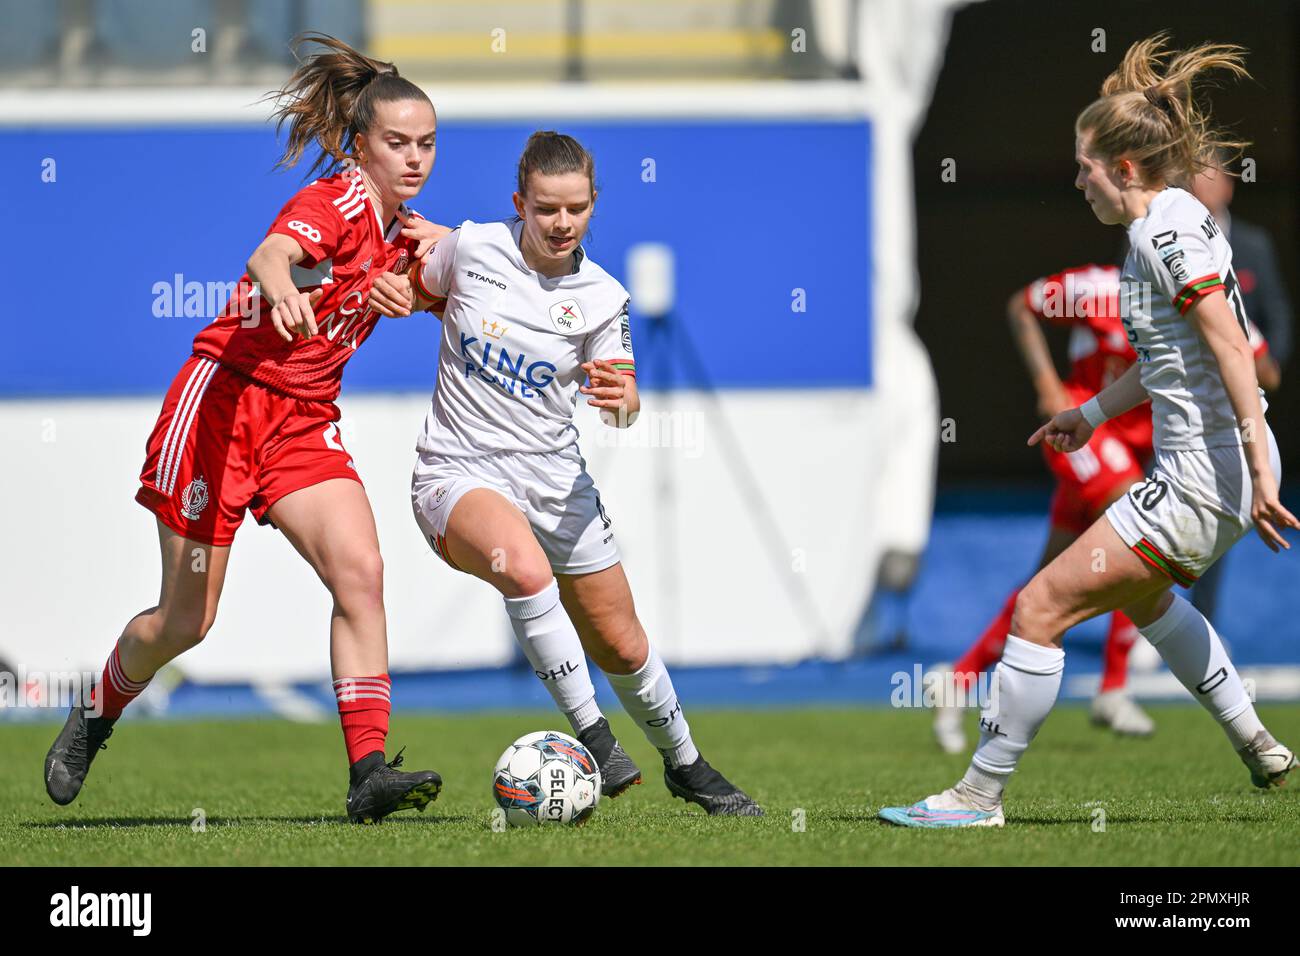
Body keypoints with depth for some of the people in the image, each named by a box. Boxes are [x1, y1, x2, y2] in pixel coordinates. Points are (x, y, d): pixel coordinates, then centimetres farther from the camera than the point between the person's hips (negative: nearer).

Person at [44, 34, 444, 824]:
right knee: (187, 620, 1)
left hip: (304, 421, 7)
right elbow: (270, 253, -39)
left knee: (361, 573, -17)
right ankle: (95, 720, 30)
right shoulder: (336, 201, -16)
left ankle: (370, 773, -21)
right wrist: (280, 287, -62)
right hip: (225, 399, -7)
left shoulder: (403, 230, 9)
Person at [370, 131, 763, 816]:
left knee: (622, 647, 9)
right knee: (523, 565, -37)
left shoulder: (601, 298, -1)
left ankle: (685, 765, 36)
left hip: (556, 483, 3)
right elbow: (423, 291, 17)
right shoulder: (472, 247, -5)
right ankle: (591, 735, -27)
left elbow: (624, 411, -3)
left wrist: (621, 397, -27)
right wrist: (391, 292, -6)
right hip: (460, 474, -3)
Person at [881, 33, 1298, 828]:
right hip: (1206, 471, 11)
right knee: (1141, 593, 37)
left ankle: (980, 793, 1)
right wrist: (1094, 411, 28)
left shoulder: (1167, 231, -17)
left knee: (1041, 608, -7)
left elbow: (1232, 349, -23)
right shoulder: (1168, 222, 12)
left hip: (1203, 480, -11)